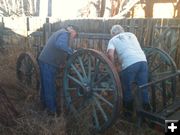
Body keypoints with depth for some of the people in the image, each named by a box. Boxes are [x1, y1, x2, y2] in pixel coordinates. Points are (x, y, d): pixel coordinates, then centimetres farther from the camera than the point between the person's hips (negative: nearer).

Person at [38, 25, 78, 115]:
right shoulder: (65, 34, -12)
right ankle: (53, 110, 8)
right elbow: (60, 45, -34)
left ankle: (45, 104, 36)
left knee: (45, 85, 20)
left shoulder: (61, 32, 20)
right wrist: (72, 52, -26)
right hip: (48, 63, -10)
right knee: (50, 87, -2)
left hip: (45, 61, 10)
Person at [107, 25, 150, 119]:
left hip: (129, 64, -4)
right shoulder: (132, 35, 28)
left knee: (127, 90, 13)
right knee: (143, 88, 15)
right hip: (143, 61, 5)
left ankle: (128, 111, 28)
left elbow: (110, 54, -4)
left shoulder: (113, 40, 14)